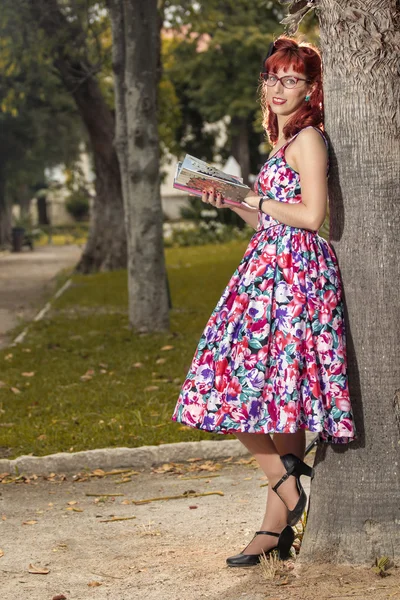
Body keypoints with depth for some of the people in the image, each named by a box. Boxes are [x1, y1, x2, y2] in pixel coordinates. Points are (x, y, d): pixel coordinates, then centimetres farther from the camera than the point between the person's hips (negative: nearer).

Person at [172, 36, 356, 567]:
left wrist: (256, 200, -6)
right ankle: (281, 523, 8)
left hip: (293, 271, -10)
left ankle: (286, 485, -6)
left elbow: (310, 215, -18)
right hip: (275, 268, 10)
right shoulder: (287, 140, 21)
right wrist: (232, 203, 10)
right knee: (282, 392, 7)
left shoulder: (308, 138, -8)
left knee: (238, 384, -12)